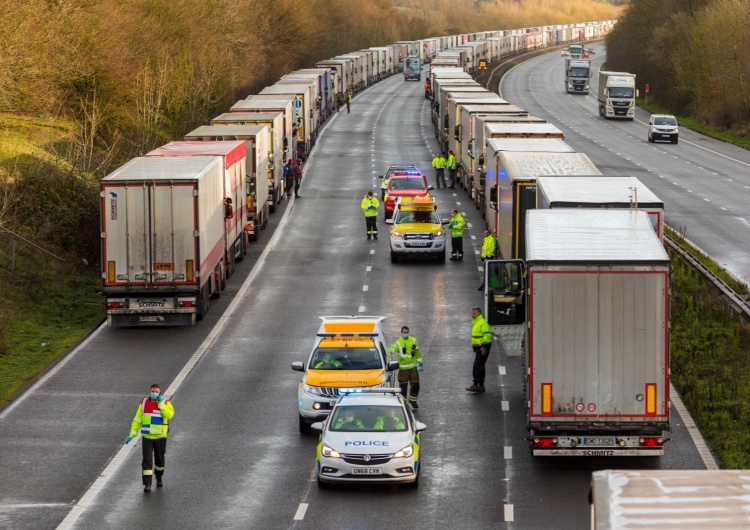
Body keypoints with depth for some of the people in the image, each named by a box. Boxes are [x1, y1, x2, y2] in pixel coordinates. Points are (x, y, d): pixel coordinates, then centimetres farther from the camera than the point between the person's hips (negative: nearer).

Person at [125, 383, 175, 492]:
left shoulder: (165, 403, -5)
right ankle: (147, 484, -9)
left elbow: (169, 415, -24)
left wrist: (161, 403, -22)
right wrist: (132, 435, 0)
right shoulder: (144, 403, 2)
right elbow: (137, 420, 4)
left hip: (160, 437, -1)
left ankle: (159, 477, 40)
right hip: (147, 437, 1)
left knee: (159, 459, 12)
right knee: (147, 460, -8)